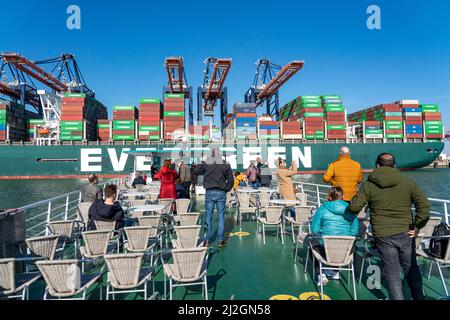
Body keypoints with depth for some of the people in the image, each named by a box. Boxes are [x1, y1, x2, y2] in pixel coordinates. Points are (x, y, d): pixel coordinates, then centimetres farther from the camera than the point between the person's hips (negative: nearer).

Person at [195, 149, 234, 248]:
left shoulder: (206, 163, -4)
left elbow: (197, 171, 10)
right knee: (221, 215, 6)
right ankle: (221, 240, 9)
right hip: (221, 193, 1)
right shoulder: (225, 164, 0)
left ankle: (207, 240, 10)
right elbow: (231, 179, 3)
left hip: (209, 192, 0)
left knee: (208, 215, 7)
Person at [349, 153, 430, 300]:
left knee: (392, 272, 11)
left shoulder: (368, 185, -6)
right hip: (406, 233, 2)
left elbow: (354, 207, -8)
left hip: (383, 236, -2)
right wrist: (418, 226, -1)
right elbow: (424, 205, -7)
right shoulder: (407, 182, 0)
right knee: (411, 269, 21)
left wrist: (355, 198, 14)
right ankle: (418, 297, 34)